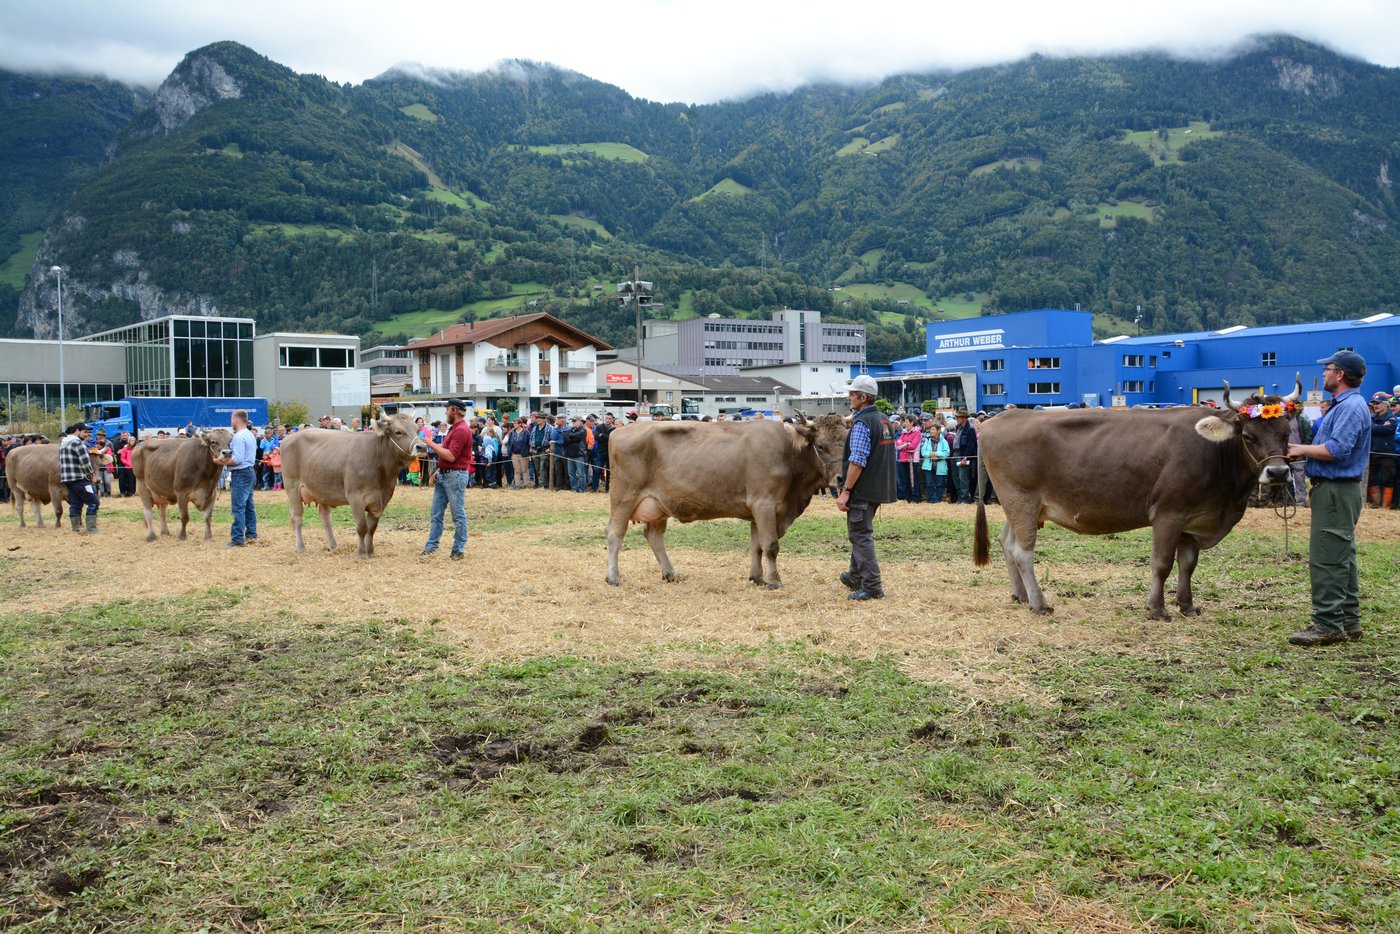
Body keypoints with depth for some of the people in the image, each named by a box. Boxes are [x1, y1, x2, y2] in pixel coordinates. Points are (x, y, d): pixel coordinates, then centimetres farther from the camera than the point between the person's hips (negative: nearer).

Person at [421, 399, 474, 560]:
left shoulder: (461, 430, -17)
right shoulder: (454, 428, 16)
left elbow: (451, 456, -23)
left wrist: (431, 445, -16)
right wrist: (439, 470, 13)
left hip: (455, 476, -10)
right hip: (444, 475, 10)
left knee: (458, 514, -2)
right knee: (435, 513, 11)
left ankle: (458, 550, 4)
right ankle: (431, 547, 15)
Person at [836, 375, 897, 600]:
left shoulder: (861, 423, -16)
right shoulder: (884, 421, 13)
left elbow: (857, 461, -23)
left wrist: (845, 491, -20)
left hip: (862, 490, -10)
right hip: (878, 489, 10)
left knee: (861, 536, -4)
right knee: (860, 533, 21)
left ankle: (872, 587, -5)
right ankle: (856, 577, 34)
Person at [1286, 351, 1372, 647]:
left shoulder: (1351, 407, -16)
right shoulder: (1342, 406, 18)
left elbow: (1337, 449, -24)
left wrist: (1302, 450, -14)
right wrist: (1304, 448, 8)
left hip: (1337, 491, -11)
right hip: (1336, 491, 11)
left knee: (1326, 559, -10)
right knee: (1341, 557, 15)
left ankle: (1328, 625, -7)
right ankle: (1348, 620, 22)